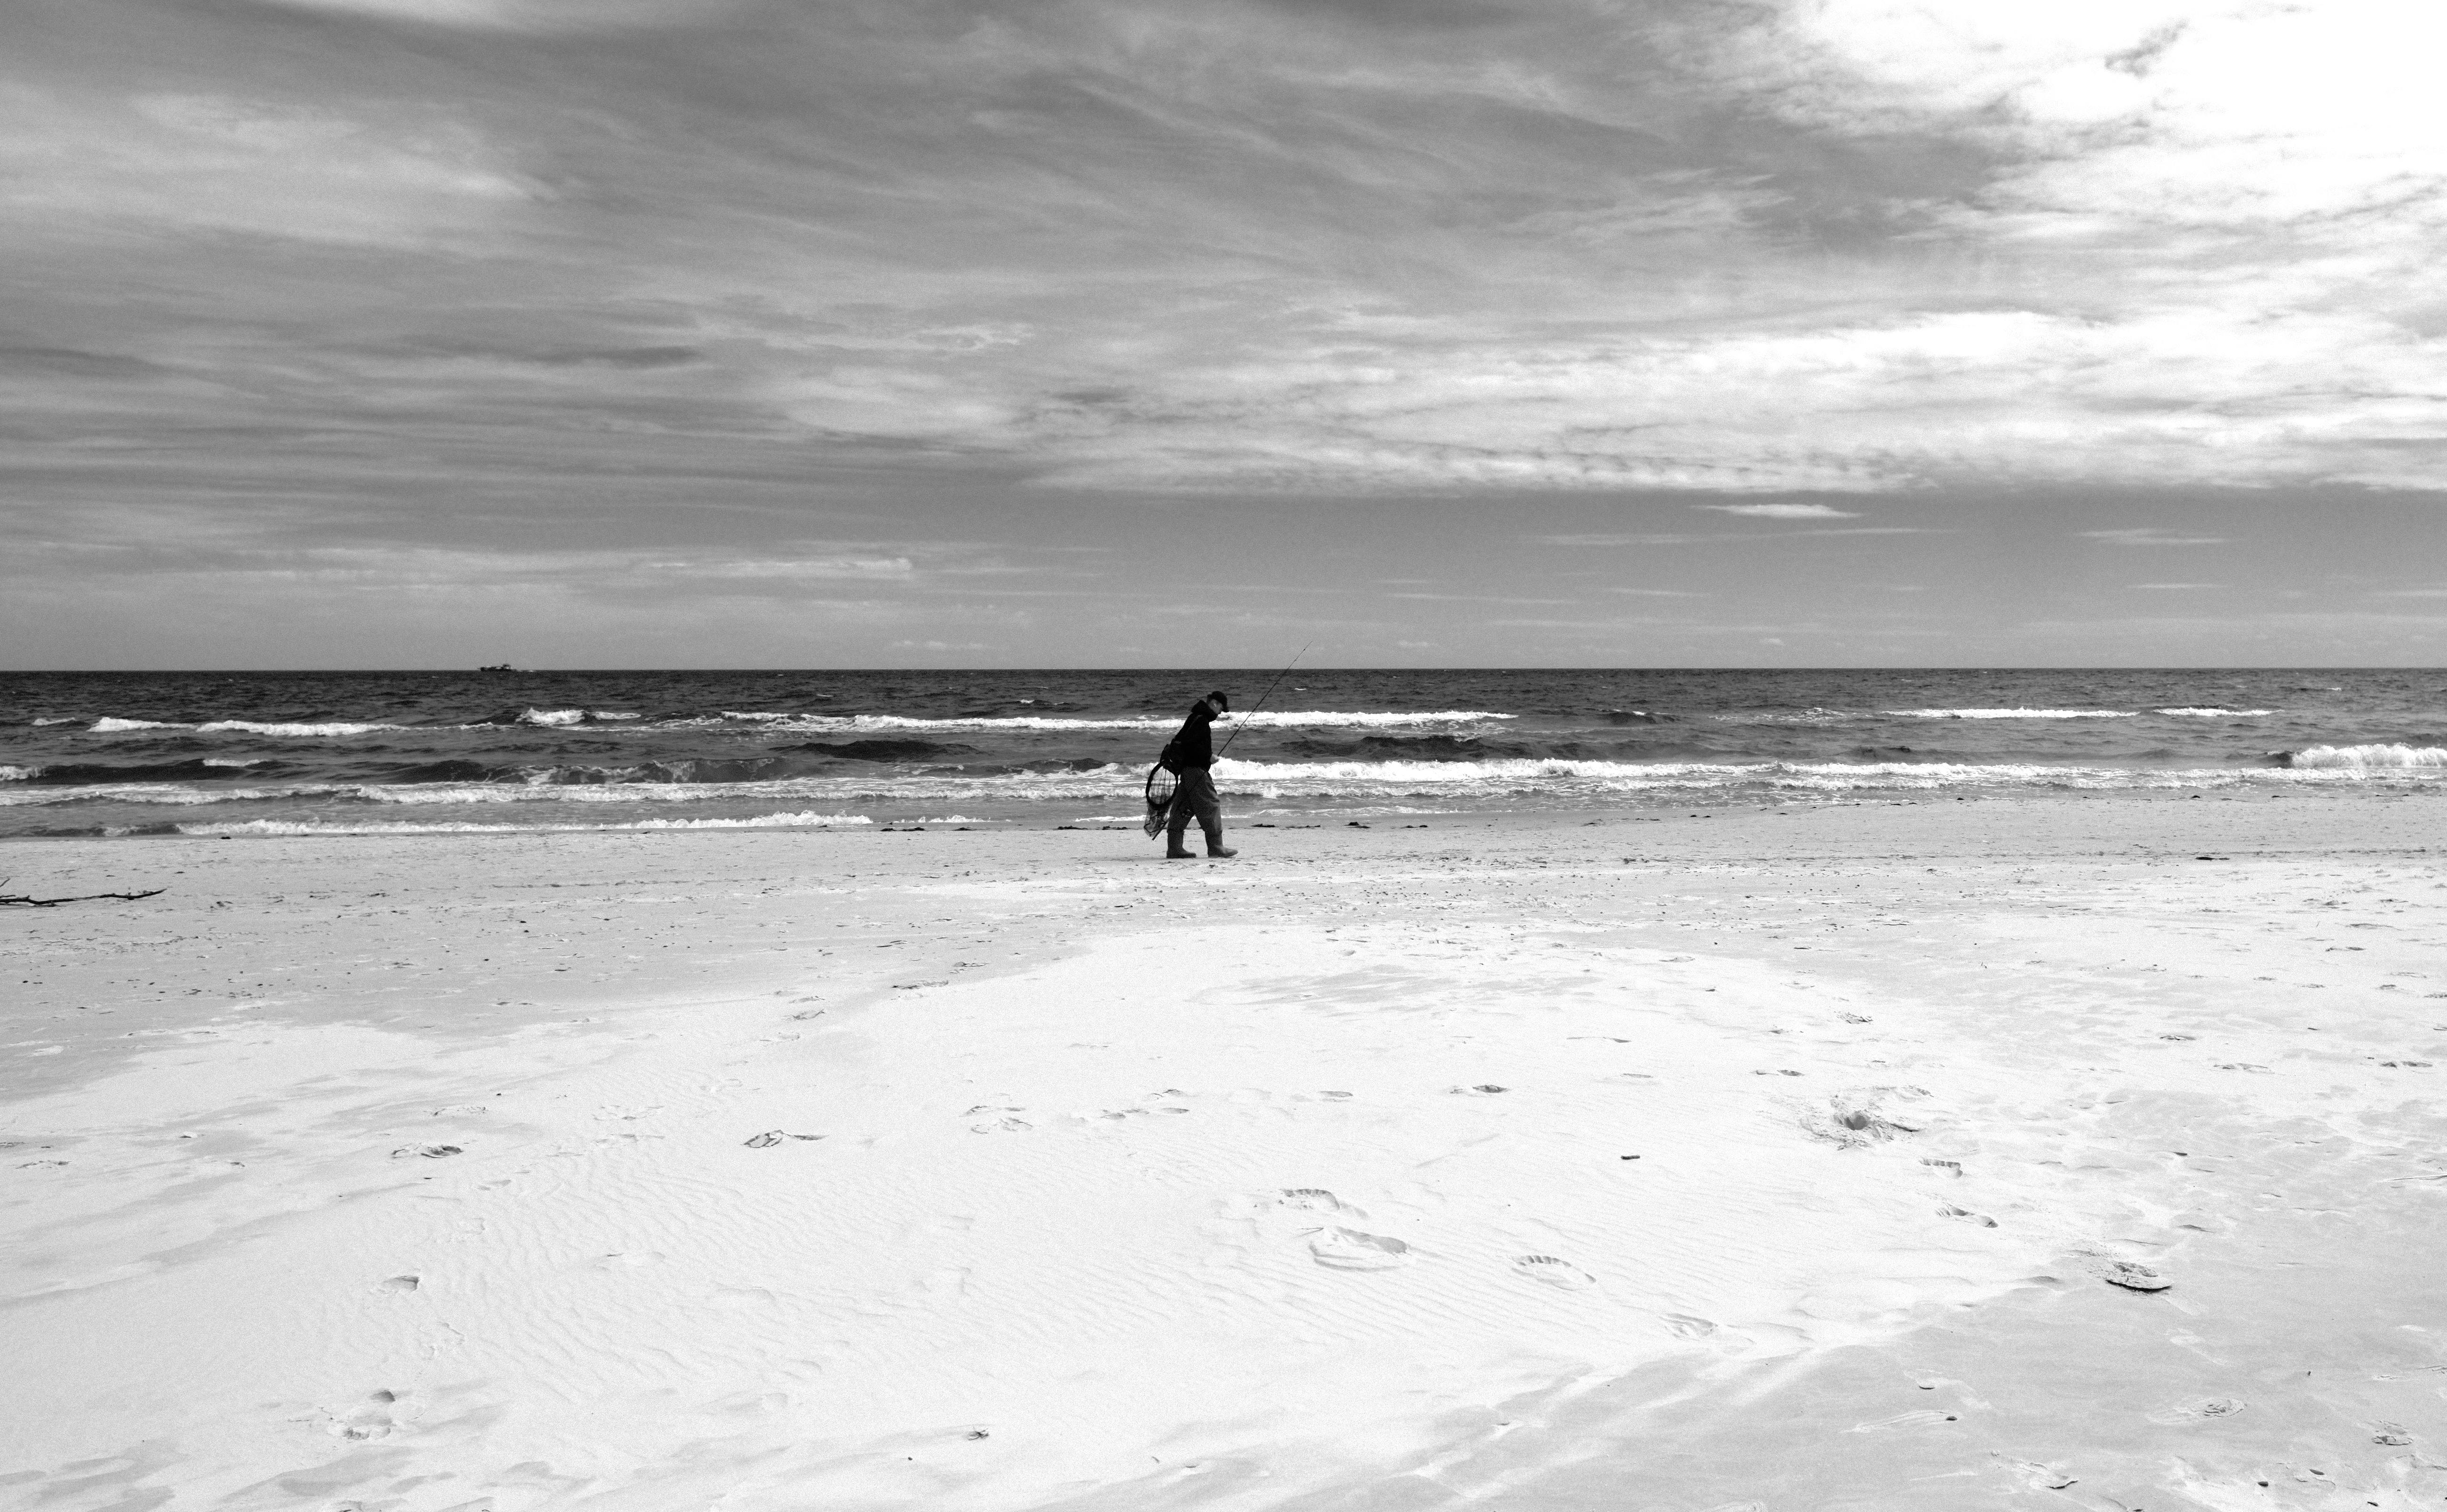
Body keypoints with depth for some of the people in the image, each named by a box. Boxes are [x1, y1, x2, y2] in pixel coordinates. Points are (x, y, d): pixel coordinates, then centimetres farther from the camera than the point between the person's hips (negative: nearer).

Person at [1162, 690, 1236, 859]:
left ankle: (1174, 848, 10)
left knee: (1183, 808, 9)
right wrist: (1208, 757, -18)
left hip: (1188, 769, 10)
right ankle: (1216, 847, -5)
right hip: (1195, 769, -10)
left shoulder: (1197, 718, 18)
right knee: (1211, 806, -7)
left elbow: (1179, 741, 24)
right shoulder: (1200, 720, -14)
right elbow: (1189, 744, -24)